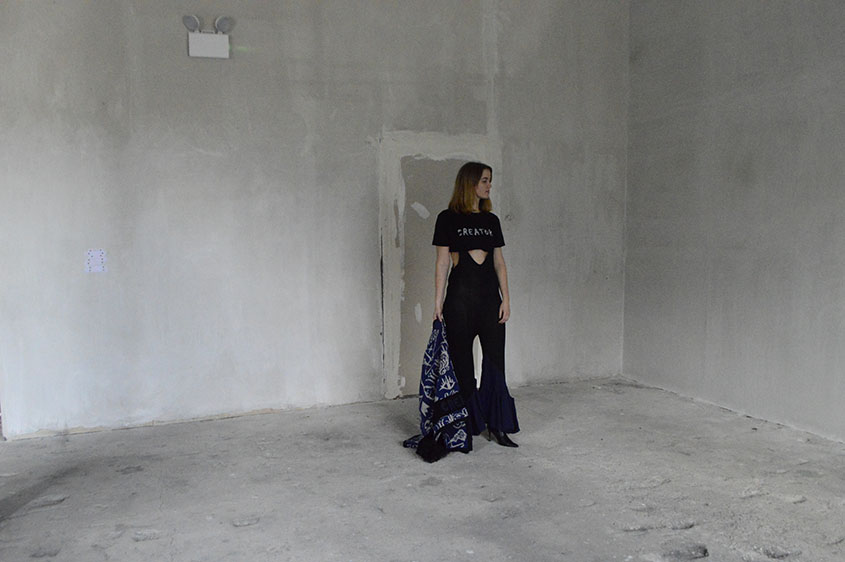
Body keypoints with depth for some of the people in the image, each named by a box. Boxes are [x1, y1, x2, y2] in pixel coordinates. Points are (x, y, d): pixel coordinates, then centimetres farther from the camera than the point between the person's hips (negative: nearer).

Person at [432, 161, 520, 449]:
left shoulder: (491, 220, 12)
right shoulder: (448, 218, -1)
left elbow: (499, 262, 12)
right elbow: (442, 262, -3)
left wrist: (506, 298, 4)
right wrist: (438, 303, -7)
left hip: (490, 296, 4)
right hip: (460, 297, -4)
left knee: (495, 361, 3)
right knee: (461, 363, 3)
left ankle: (496, 425, 13)